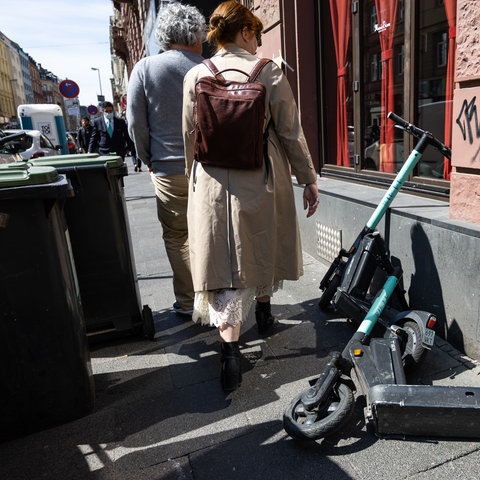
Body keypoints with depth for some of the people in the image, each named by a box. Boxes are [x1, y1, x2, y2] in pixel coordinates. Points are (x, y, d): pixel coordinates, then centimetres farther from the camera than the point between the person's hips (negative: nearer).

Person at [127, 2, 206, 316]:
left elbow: (136, 123, -2)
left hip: (169, 171, -1)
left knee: (177, 236, 11)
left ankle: (188, 302, 17)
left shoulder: (145, 68, -3)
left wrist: (149, 160, 10)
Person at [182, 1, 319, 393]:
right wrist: (309, 180, 6)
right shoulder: (270, 72, -3)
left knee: (222, 262, 2)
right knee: (262, 247, 20)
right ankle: (263, 311, 42)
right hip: (262, 180, 0)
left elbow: (191, 138, 6)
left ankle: (230, 346, -7)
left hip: (214, 181, 1)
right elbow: (291, 132, -3)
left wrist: (196, 179, 20)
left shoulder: (195, 76, 2)